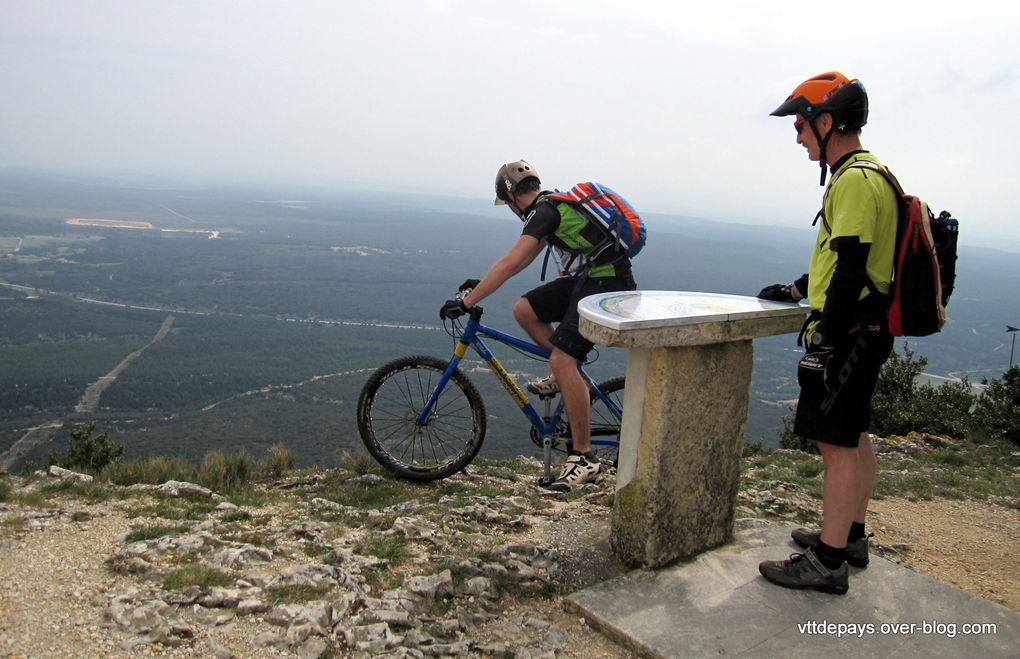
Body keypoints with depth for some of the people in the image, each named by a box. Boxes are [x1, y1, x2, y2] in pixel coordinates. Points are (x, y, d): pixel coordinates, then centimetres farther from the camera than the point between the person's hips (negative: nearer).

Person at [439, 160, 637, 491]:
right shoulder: (554, 206, 17)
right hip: (586, 279, 10)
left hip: (606, 285, -10)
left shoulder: (545, 211, -14)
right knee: (524, 309, 4)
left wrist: (466, 302, -20)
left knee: (562, 360, -18)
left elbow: (509, 264, -23)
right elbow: (524, 259, 25)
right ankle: (565, 375, 17)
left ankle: (584, 458, -11)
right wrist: (481, 283, 24)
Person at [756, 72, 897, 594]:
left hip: (847, 336, -11)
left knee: (837, 443, -5)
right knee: (854, 436, 17)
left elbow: (852, 269, -23)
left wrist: (824, 339, -22)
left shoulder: (854, 180, -18)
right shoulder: (866, 174, 15)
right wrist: (797, 290, 24)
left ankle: (827, 561, 3)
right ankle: (851, 536, 31)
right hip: (860, 334, 11)